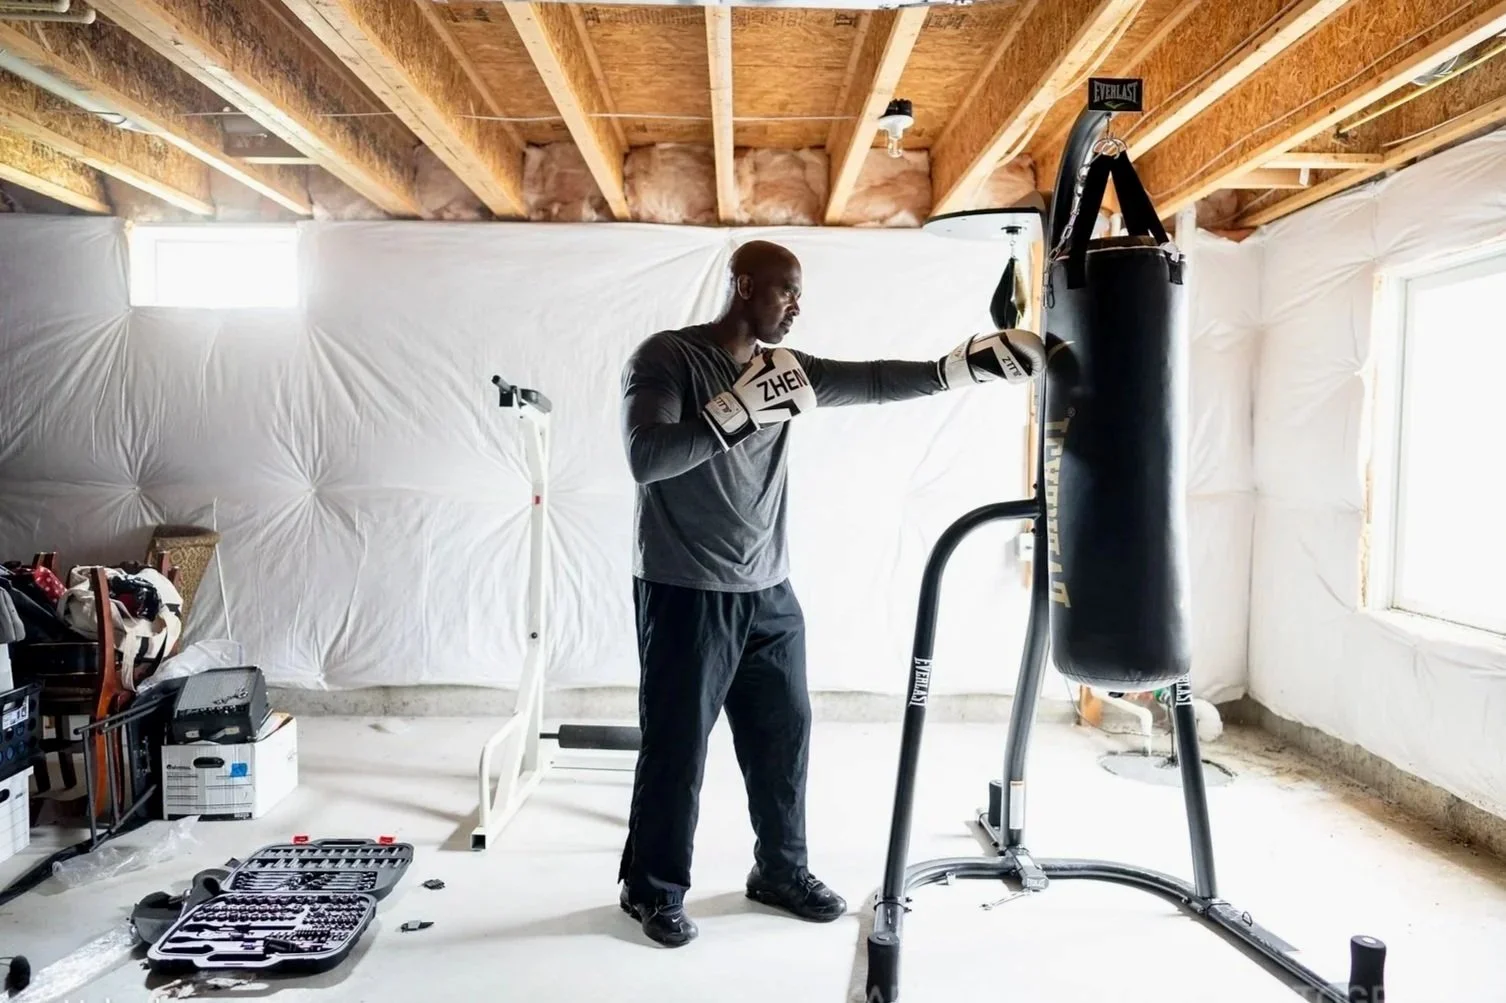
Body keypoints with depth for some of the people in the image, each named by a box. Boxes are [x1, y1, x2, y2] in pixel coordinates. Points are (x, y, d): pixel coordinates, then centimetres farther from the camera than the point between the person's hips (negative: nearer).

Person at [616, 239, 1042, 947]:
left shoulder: (785, 368, 9)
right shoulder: (666, 357, -9)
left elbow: (874, 381, 5)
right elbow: (646, 459, -22)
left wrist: (972, 362, -3)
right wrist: (741, 407, -26)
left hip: (770, 592, 7)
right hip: (686, 594, -6)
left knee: (785, 735, 14)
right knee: (678, 746, 3)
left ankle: (781, 871, 34)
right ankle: (653, 889, 24)